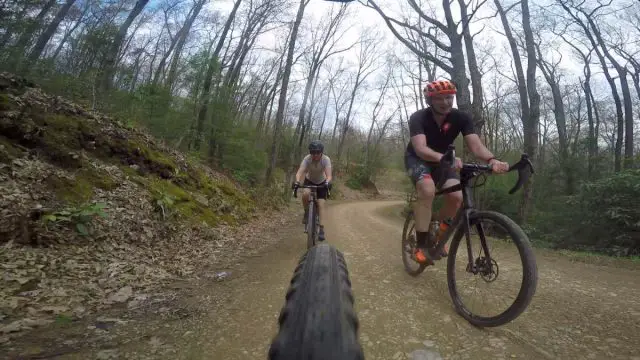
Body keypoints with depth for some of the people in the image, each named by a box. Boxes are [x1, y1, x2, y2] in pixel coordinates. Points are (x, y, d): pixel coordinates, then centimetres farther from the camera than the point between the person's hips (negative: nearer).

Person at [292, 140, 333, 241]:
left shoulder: (326, 159, -29)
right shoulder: (307, 159, -28)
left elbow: (329, 175, -39)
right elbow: (300, 171, -40)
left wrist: (327, 182, -61)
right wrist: (297, 181, -60)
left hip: (321, 183, 0)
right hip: (309, 181, 0)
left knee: (321, 205, -12)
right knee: (305, 194, -32)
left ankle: (321, 230, -7)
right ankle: (306, 213, -5)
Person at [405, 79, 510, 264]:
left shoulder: (461, 117, -16)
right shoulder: (418, 117, -25)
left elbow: (476, 145, -27)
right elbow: (420, 148, -41)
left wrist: (492, 160, -49)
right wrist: (445, 158, -59)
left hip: (443, 160, 4)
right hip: (417, 159, -4)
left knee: (457, 196, -20)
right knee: (428, 190, -34)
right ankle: (421, 244, -22)